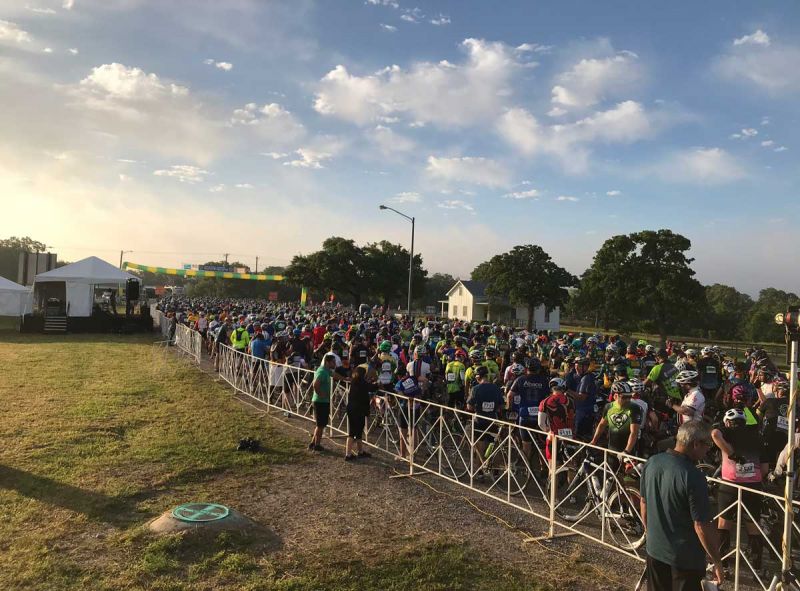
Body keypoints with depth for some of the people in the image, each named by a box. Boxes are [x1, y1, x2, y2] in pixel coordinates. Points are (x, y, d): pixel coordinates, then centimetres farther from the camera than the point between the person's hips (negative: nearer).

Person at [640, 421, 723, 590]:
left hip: (654, 550, 6)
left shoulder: (651, 463, -5)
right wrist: (716, 561, -8)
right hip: (685, 557, -6)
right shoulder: (693, 476, -26)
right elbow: (701, 526, -21)